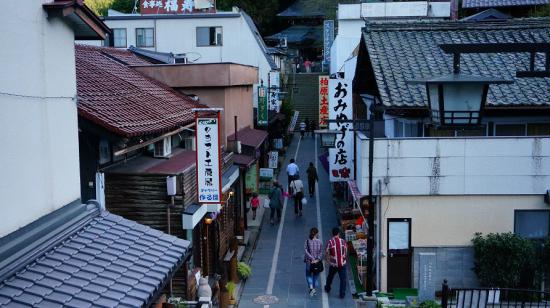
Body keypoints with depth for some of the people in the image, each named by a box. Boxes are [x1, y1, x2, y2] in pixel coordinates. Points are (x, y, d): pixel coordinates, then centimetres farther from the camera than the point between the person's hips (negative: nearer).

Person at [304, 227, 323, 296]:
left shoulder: (307, 241, -11)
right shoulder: (319, 242, -9)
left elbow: (306, 252, -15)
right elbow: (321, 252, -12)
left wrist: (312, 259, -15)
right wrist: (317, 260, -15)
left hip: (309, 262, -1)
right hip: (318, 262, 1)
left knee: (309, 275, 14)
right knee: (316, 275, 19)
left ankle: (311, 288, -5)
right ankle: (314, 288, 27)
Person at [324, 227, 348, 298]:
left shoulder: (330, 242, -12)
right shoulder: (343, 241, -5)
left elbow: (326, 253, -6)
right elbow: (346, 252, 6)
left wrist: (329, 259, 12)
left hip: (333, 264, 0)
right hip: (342, 263, 0)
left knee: (330, 277, 22)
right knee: (343, 278, 6)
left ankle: (327, 289, 42)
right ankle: (342, 294, 4)